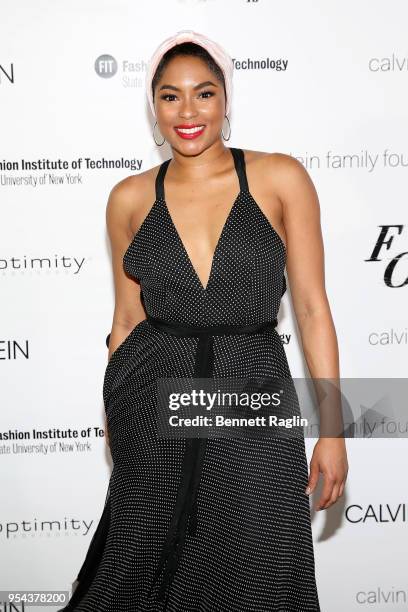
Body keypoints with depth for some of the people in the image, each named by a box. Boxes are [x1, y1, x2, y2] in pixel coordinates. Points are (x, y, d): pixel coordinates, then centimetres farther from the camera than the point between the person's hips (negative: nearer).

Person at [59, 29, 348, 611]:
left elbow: (312, 306, -2)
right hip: (152, 397, 1)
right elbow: (128, 318, 11)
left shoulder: (280, 178, -2)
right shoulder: (131, 198, 4)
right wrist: (114, 417, 16)